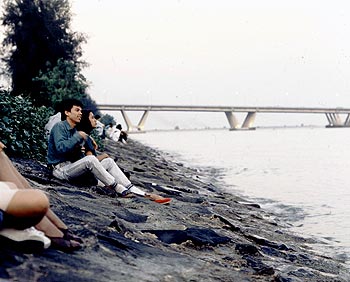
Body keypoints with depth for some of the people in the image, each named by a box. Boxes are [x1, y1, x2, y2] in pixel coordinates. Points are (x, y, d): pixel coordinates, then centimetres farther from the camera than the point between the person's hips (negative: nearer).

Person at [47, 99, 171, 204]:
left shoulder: (77, 130, 18)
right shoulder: (59, 127, -7)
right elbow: (61, 148, -25)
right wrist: (78, 137, -18)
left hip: (74, 167, 8)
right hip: (61, 169, -8)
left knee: (108, 161, -6)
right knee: (90, 159, -33)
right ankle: (121, 190, -27)